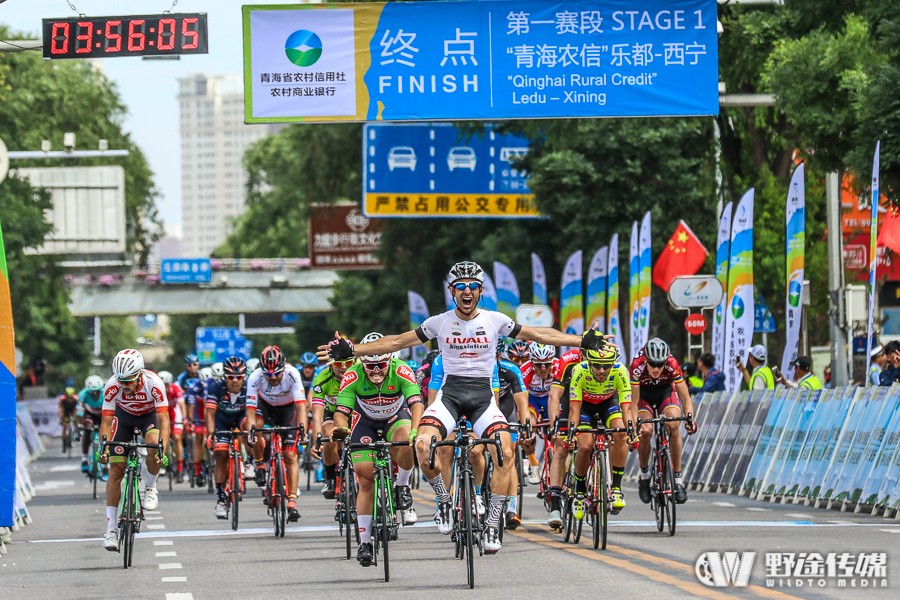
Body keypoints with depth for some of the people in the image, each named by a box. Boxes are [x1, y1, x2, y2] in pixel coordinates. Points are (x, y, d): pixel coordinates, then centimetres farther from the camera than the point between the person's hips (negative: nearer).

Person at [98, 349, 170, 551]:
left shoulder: (153, 383, -36)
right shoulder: (113, 386, -32)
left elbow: (163, 419, -38)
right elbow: (106, 421, -28)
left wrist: (162, 450, -51)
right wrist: (104, 447, -44)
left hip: (150, 415, -1)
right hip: (124, 415, 1)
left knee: (154, 445, -34)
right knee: (116, 469, -9)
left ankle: (150, 488, -5)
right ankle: (111, 528, -4)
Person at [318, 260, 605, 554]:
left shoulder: (495, 320, 4)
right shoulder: (439, 322, 4)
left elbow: (539, 335, 10)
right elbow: (396, 342, 7)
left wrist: (582, 341, 6)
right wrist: (351, 350, 0)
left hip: (483, 395, 0)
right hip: (449, 394, 0)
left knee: (505, 452, -25)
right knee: (423, 444, -29)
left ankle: (492, 523, -13)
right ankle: (444, 501, -3)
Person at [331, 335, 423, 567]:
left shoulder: (401, 371, -30)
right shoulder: (353, 376, -28)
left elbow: (416, 402, -40)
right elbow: (341, 411, -32)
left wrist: (415, 430, -58)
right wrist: (340, 427, -56)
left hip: (396, 417, -1)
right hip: (366, 421, 1)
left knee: (406, 442, -36)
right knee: (366, 480, -8)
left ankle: (402, 486, -8)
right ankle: (365, 542, 0)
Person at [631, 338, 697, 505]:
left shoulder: (672, 365, -33)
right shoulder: (638, 366, -34)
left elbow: (686, 399, -29)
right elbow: (634, 402, -31)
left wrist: (690, 418, -46)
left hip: (666, 392, 0)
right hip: (644, 394, 0)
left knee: (673, 426, -25)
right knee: (645, 431, -24)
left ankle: (678, 479, -18)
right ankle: (644, 476, 0)